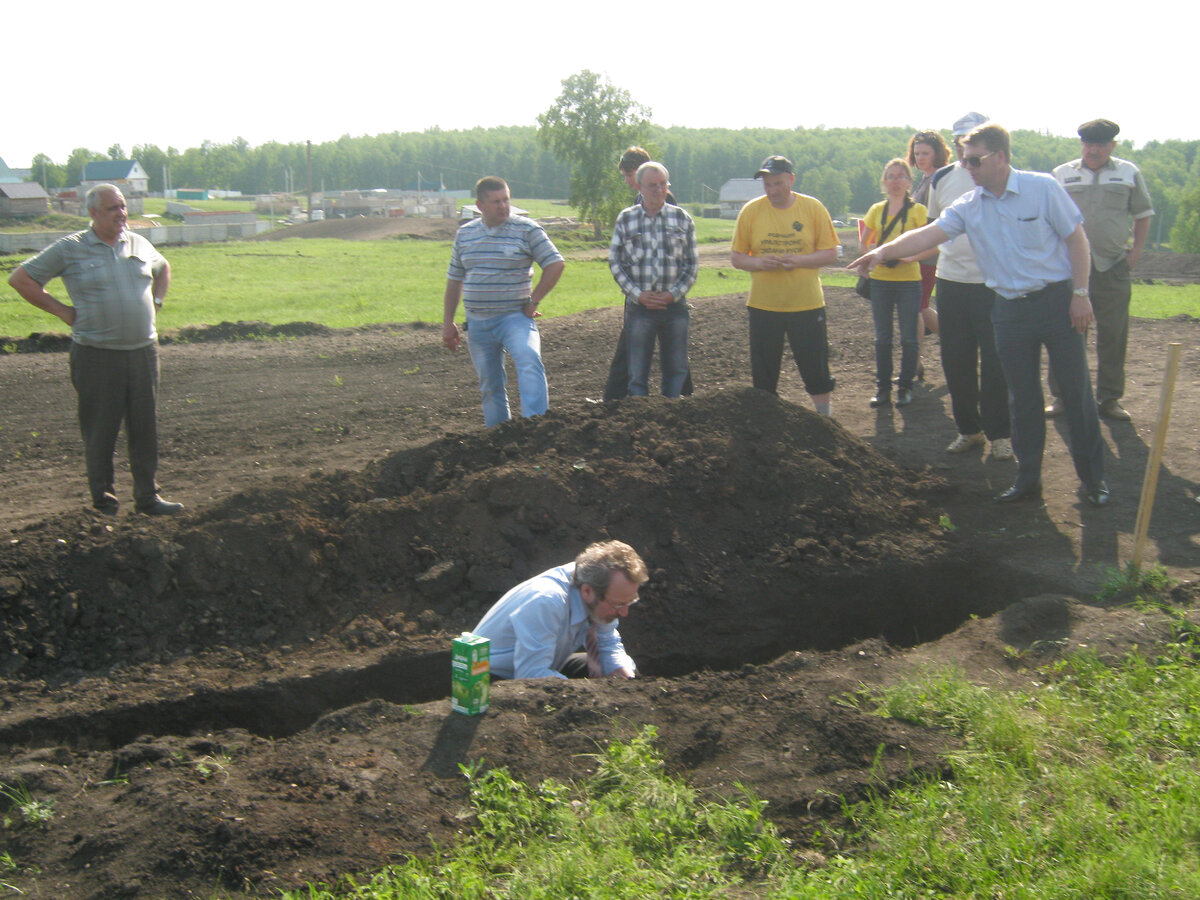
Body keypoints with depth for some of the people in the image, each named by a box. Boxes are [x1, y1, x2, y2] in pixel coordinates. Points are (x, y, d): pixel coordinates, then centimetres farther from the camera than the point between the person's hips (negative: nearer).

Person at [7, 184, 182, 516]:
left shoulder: (139, 244, 10)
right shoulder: (69, 249, -4)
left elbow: (163, 268, 32)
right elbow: (21, 279, 1)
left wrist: (155, 302, 16)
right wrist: (62, 310, -4)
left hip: (143, 351, 4)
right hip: (97, 355, -4)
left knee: (145, 426, 6)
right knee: (100, 430, 2)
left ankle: (147, 496, 15)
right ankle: (103, 498, 14)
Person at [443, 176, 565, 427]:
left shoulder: (527, 230, -3)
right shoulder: (465, 234, 9)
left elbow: (555, 264, -4)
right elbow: (454, 280, 16)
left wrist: (533, 302, -7)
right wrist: (448, 322, 14)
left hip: (515, 317, -4)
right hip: (477, 324, 4)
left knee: (529, 361, -30)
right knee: (490, 387, 11)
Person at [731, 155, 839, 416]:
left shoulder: (813, 208, -2)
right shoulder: (750, 211, 0)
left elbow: (831, 254, -1)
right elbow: (736, 257, 4)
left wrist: (798, 260, -18)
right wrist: (759, 262, -17)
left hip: (807, 304, -1)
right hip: (763, 305, 1)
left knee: (816, 370, 6)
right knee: (763, 374, 8)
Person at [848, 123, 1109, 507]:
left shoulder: (1042, 188, -9)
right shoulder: (969, 207, 0)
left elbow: (1076, 238, -5)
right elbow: (930, 233, -11)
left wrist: (1080, 294, -10)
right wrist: (884, 251, -27)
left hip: (1056, 299, -4)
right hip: (1010, 308, 4)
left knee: (1075, 389, 2)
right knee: (1022, 396, 9)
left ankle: (1092, 476, 14)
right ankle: (1028, 477, 20)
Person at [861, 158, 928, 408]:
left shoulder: (917, 210, -1)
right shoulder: (877, 210, 9)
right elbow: (864, 244, 15)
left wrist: (910, 256, -23)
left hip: (908, 279, -3)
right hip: (880, 279, 3)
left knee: (908, 337, 0)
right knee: (882, 337, 7)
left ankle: (906, 387, 9)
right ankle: (882, 387, 14)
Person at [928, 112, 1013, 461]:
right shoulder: (942, 179, 8)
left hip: (994, 284, -4)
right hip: (951, 282, 4)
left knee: (995, 363, -1)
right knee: (956, 361, 8)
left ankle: (999, 433, 11)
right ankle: (968, 429, 22)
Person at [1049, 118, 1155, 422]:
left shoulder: (1129, 173, 8)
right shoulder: (1062, 174, 6)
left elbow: (1143, 213, 15)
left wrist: (1137, 249, 5)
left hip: (1114, 267, 1)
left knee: (1113, 335, 4)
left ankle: (1110, 397, 13)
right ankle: (1061, 395, 12)